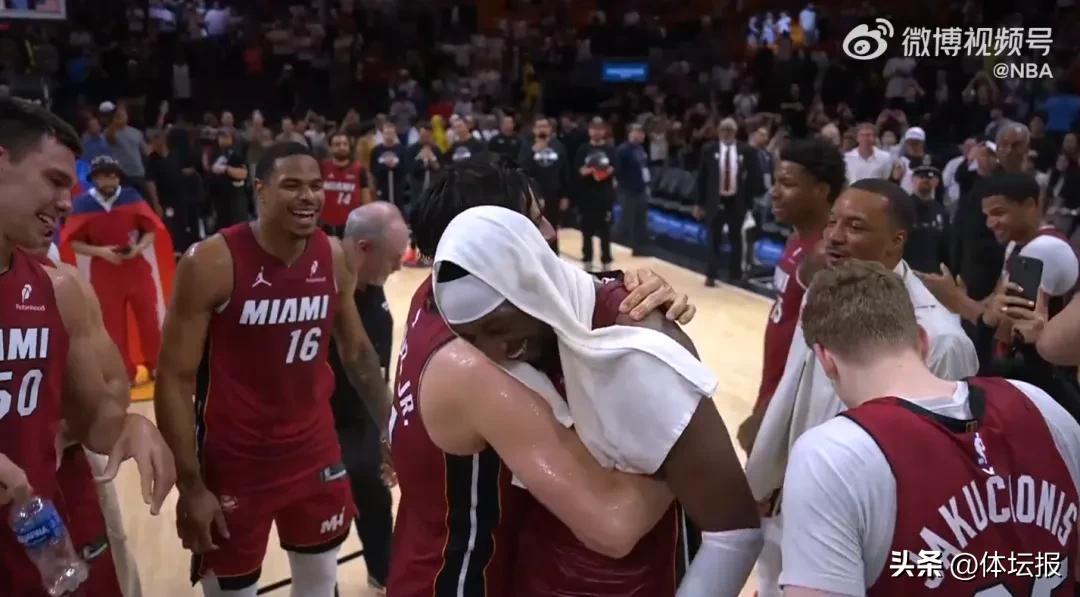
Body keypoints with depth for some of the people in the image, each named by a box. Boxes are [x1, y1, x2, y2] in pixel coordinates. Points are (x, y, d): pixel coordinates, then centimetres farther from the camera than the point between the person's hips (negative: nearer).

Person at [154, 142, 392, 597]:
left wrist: (389, 427, 9)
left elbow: (356, 351, 9)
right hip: (232, 462, -4)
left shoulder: (334, 258, -4)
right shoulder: (212, 262, -18)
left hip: (315, 452, 4)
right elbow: (174, 378, -15)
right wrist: (190, 485, -16)